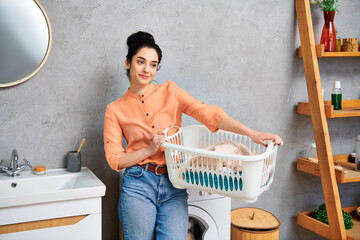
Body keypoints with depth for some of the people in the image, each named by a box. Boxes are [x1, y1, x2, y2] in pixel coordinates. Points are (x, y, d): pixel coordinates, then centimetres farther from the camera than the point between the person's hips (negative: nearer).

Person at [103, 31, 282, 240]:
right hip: (139, 185, 0)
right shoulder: (115, 110, 5)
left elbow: (208, 113, -6)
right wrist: (149, 150, -14)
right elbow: (115, 159, 1)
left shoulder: (169, 91, 7)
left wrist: (252, 134, -17)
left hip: (174, 186, 1)